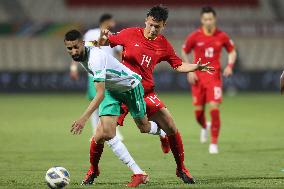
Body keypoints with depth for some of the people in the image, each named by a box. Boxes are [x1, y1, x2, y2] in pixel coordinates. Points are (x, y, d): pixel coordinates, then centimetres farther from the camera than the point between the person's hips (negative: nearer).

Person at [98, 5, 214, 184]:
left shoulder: (164, 45, 3)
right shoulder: (130, 34, -4)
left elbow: (179, 65, 10)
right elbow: (106, 42, 5)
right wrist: (103, 39, -18)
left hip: (146, 93, 2)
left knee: (172, 129, -5)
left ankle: (181, 169, 14)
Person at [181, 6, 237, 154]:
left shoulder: (222, 36, -3)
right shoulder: (194, 36, -4)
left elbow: (232, 52, 12)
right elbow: (184, 53, 8)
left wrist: (230, 65, -6)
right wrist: (189, 71, -3)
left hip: (214, 76, -1)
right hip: (198, 77, 1)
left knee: (214, 107, -15)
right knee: (198, 110, 4)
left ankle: (214, 143, -8)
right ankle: (204, 127, 41)